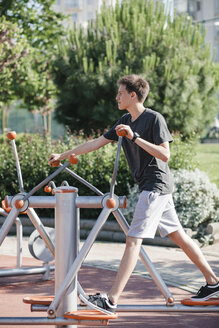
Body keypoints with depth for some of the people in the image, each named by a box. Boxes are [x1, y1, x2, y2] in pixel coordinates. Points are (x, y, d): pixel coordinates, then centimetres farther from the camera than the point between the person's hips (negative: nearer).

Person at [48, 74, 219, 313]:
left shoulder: (155, 119, -13)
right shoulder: (125, 121, 11)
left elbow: (164, 154, -19)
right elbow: (98, 142, 16)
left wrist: (135, 137, -24)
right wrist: (64, 155, 15)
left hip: (157, 185, -9)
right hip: (150, 187, 9)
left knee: (133, 239, -14)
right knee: (177, 235, 13)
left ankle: (111, 299, -18)